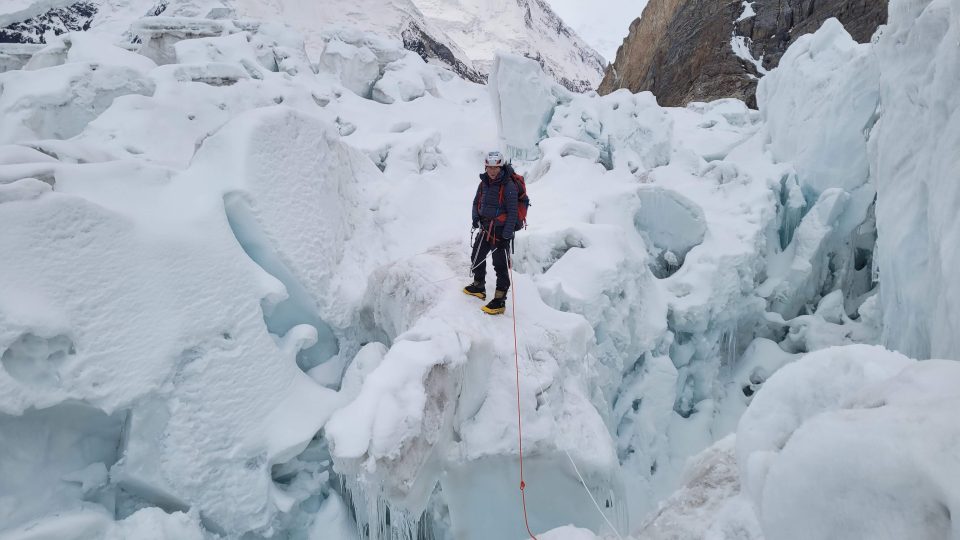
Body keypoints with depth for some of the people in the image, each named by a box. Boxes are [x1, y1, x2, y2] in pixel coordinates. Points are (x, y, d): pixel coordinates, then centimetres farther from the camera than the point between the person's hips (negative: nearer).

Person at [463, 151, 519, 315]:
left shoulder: (509, 186, -16)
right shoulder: (484, 183, 5)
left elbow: (512, 212, -17)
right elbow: (476, 202, 18)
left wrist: (507, 234, -21)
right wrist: (476, 217, -1)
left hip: (501, 231, -8)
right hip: (485, 228, 8)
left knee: (500, 266, -3)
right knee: (477, 258, 20)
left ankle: (500, 301, 5)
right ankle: (479, 287, 41)